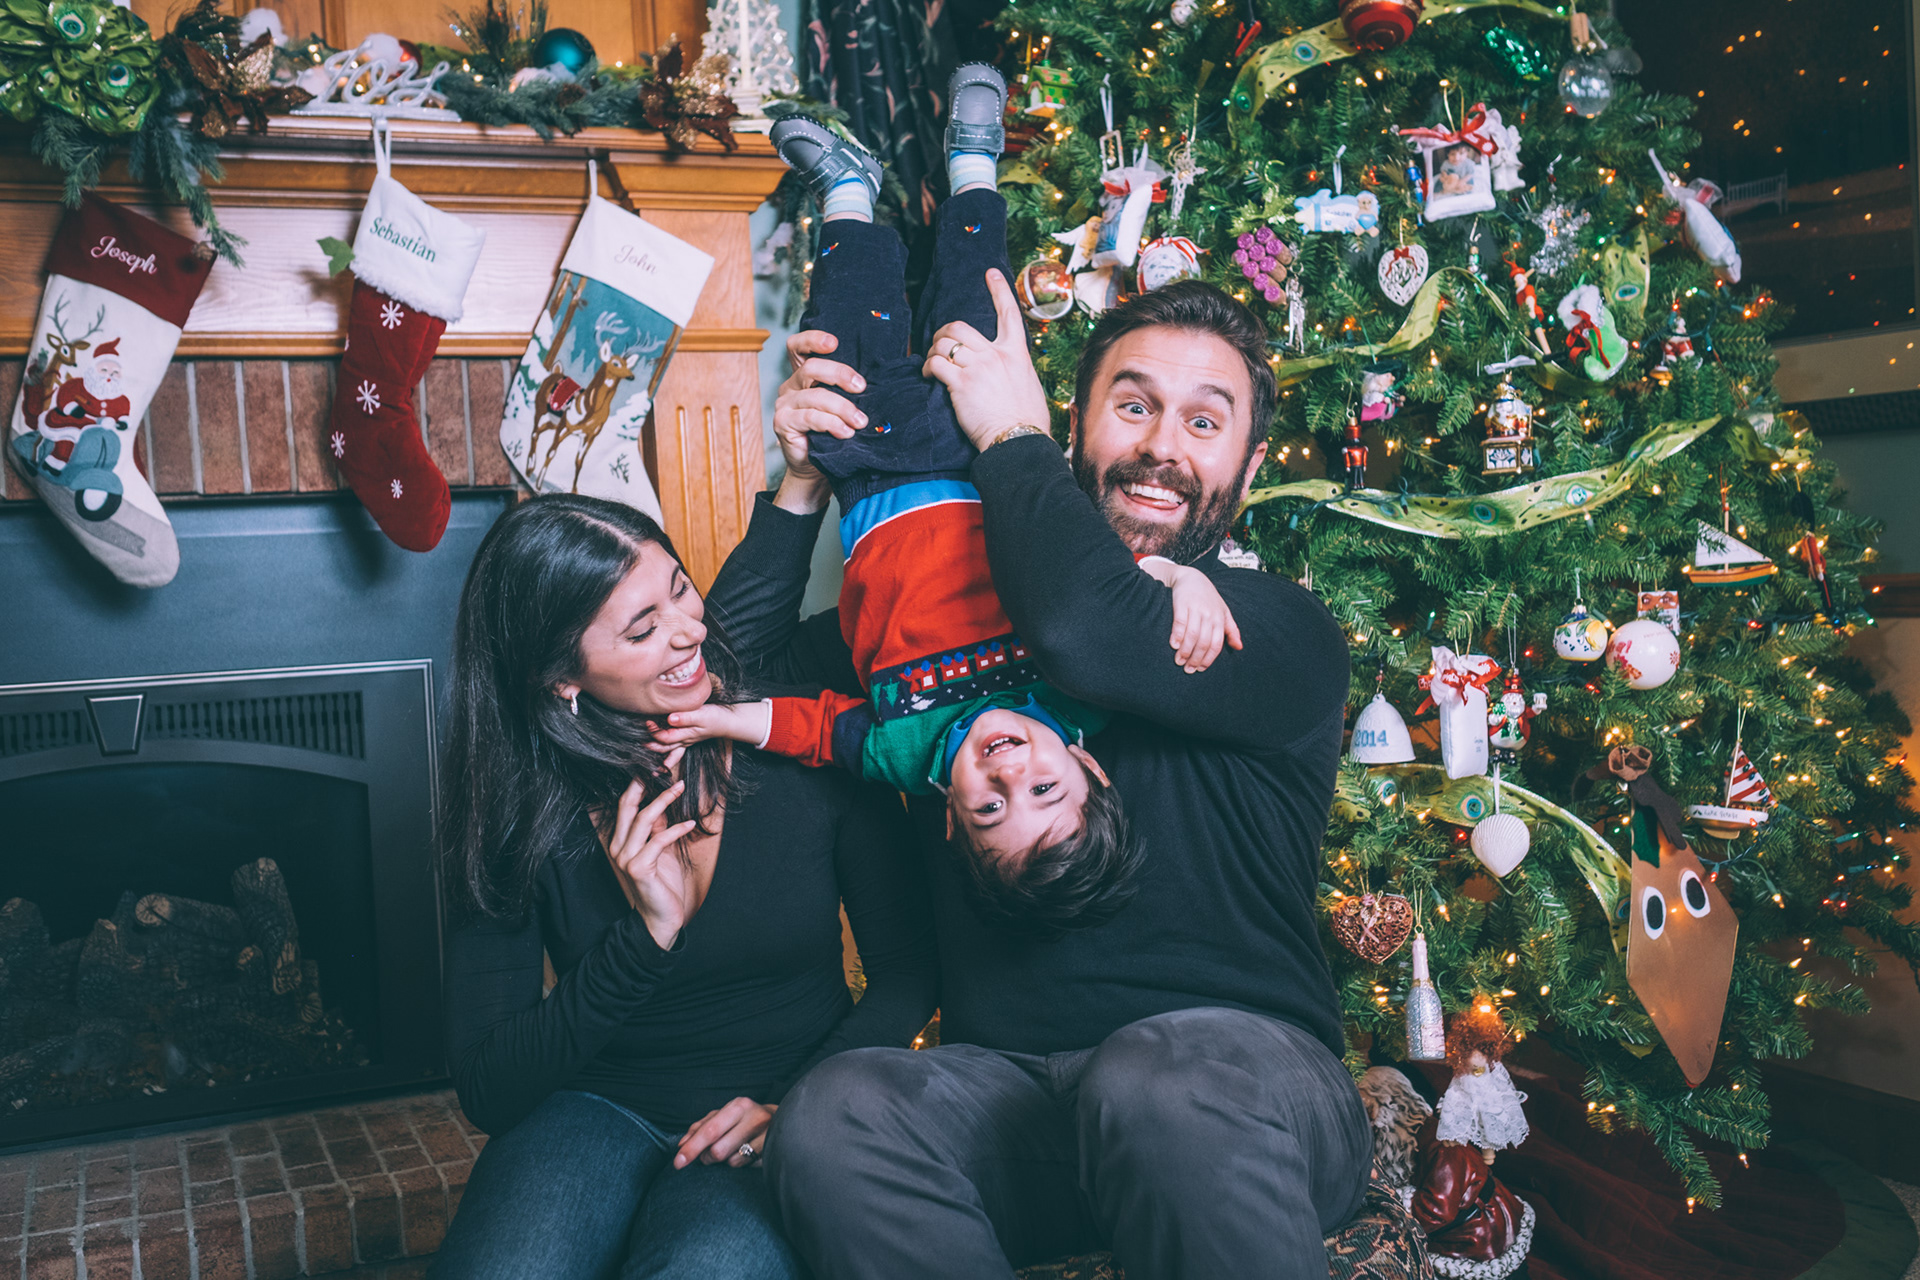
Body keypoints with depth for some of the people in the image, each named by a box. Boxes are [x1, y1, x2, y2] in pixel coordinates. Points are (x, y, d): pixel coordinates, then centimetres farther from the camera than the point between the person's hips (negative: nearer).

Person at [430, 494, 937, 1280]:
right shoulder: (517, 813, -6)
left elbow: (907, 975, 1)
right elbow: (487, 1090, -7)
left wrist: (797, 1105, -15)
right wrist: (646, 938, -19)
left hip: (776, 1133, -1)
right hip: (599, 1111, 1)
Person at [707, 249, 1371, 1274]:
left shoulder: (1285, 635, -2)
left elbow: (1089, 632, -23)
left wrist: (1009, 436, -6)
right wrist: (803, 485, 3)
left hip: (1238, 1079, -3)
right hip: (1009, 1086, 4)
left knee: (1162, 1082, -38)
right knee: (838, 1116, -29)